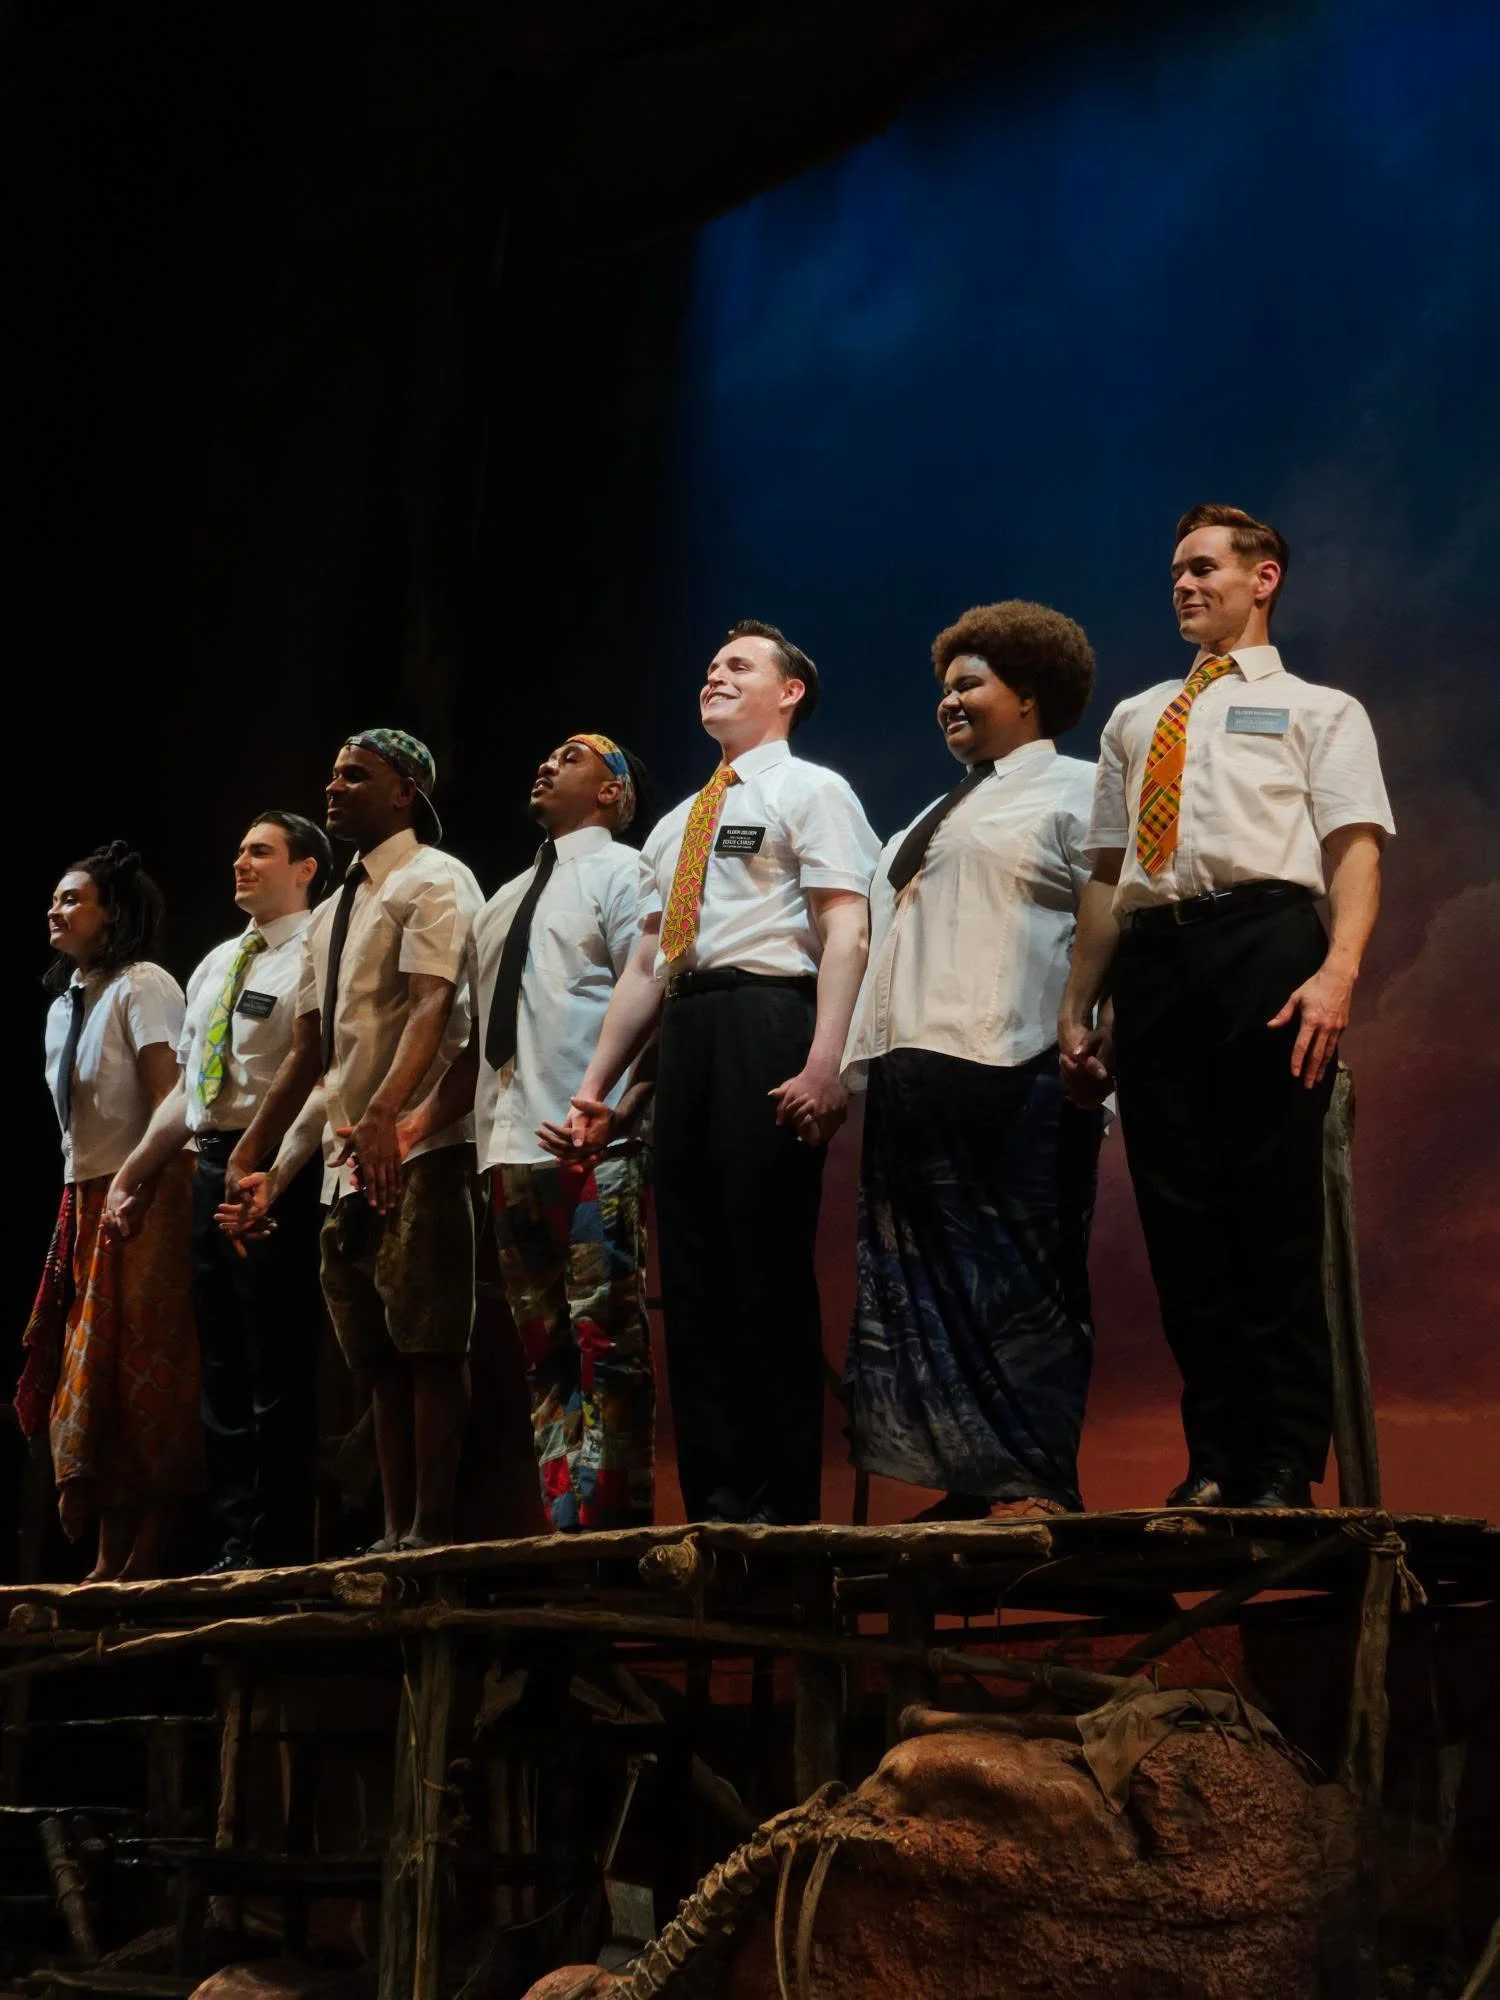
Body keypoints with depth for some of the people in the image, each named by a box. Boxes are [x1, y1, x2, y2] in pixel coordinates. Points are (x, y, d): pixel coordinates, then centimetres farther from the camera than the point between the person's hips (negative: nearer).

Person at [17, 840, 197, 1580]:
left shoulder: (142, 987, -8)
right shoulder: (64, 1003, 16)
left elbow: (170, 1104, -15)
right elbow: (71, 1117, 16)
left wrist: (161, 1205, -22)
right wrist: (74, 1210, 11)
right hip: (84, 1200, 8)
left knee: (140, 1379, -7)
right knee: (88, 1383, 5)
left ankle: (145, 1556, -4)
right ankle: (111, 1558, 9)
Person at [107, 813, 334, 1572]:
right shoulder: (216, 964, 18)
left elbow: (324, 1088, -19)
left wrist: (269, 1179, -26)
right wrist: (134, 1171, 17)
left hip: (279, 1174, -9)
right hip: (211, 1170, 9)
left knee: (278, 1373, -3)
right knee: (222, 1371, 11)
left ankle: (279, 1552, 4)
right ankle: (235, 1545, 18)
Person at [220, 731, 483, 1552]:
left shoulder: (433, 881, -5)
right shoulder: (330, 914, 20)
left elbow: (431, 1005, -20)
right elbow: (306, 1050, 20)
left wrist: (382, 1114, -35)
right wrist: (247, 1159, 15)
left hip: (417, 1148, -9)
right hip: (349, 1160, 9)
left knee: (426, 1346, -9)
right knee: (378, 1357, 8)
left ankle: (429, 1533, -9)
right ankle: (394, 1533, 11)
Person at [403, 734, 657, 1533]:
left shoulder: (619, 871, 3)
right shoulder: (505, 901, 26)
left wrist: (619, 1110, -22)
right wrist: (417, 1123, 14)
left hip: (591, 1151, -8)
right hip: (510, 1152, 8)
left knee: (607, 1345, -9)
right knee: (546, 1355, 6)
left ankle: (607, 1523, -8)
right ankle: (563, 1526, 7)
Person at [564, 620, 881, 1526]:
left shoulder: (811, 791, 5)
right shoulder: (680, 822, 27)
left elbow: (846, 933, -8)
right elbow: (647, 963, 25)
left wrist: (825, 1064, -21)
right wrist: (597, 1082, 17)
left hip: (766, 1024, -8)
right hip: (686, 1036, 8)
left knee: (768, 1268, -10)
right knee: (693, 1272, 4)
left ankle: (786, 1510, -7)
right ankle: (716, 1503, 8)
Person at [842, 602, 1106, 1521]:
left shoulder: (1075, 791, 4)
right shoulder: (939, 815, 28)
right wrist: (860, 1062, 15)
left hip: (1015, 1076, -8)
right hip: (914, 1074, 8)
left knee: (1017, 1282, -8)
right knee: (930, 1281, 5)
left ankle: (1038, 1482, -5)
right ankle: (974, 1480, 8)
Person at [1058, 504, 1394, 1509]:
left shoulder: (1319, 709, 14)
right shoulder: (1136, 719, 27)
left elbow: (1356, 854, 1)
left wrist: (1337, 973, -16)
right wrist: (1078, 1005, 14)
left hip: (1267, 942, -4)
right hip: (1154, 957, 4)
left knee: (1277, 1212, -7)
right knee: (1180, 1218, 0)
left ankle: (1288, 1469, -4)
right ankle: (1215, 1463, 4)